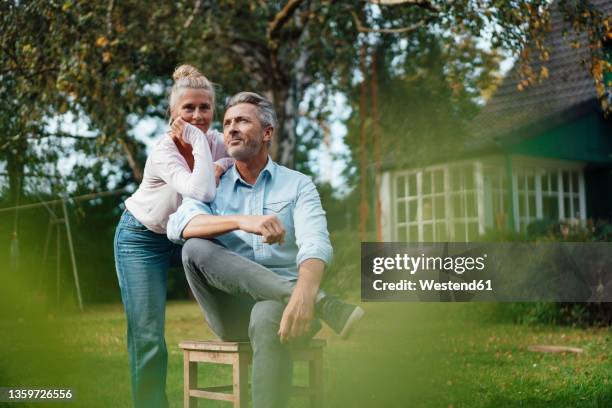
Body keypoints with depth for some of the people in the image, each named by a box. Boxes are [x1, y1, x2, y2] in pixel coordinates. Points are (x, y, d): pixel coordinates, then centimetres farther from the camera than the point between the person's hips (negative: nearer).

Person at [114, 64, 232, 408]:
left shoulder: (216, 142, -11)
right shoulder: (164, 152, -29)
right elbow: (202, 193, -44)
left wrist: (221, 167, -24)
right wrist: (198, 141, -36)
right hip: (143, 238, -5)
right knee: (147, 340, -8)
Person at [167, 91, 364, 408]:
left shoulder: (298, 185, 6)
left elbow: (314, 244, -14)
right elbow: (178, 226, -11)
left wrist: (304, 293, -38)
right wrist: (241, 221, -30)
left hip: (282, 300, -2)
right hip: (232, 310, 3)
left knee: (268, 318, -38)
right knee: (197, 248, -26)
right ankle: (325, 307, -36)